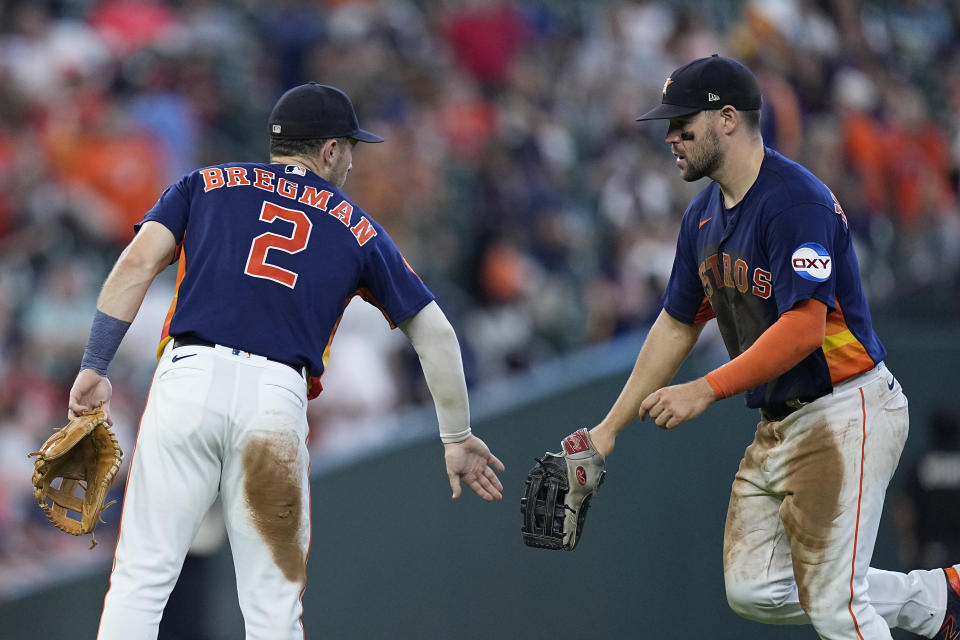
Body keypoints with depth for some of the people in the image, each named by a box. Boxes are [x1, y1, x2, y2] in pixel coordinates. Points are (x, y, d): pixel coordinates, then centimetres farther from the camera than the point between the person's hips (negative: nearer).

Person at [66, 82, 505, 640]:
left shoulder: (206, 185, 19)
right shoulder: (357, 229, 20)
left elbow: (137, 264, 4)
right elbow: (434, 333, 18)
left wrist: (96, 366, 0)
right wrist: (457, 439, 23)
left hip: (189, 378, 0)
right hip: (279, 396, 0)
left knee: (142, 575, 0)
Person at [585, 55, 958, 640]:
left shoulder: (797, 201, -20)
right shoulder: (705, 214, 10)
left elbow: (804, 328, -28)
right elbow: (677, 326, 18)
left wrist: (707, 390, -30)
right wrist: (610, 428, 17)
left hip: (845, 412, -10)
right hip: (779, 425, 10)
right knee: (753, 590, 6)